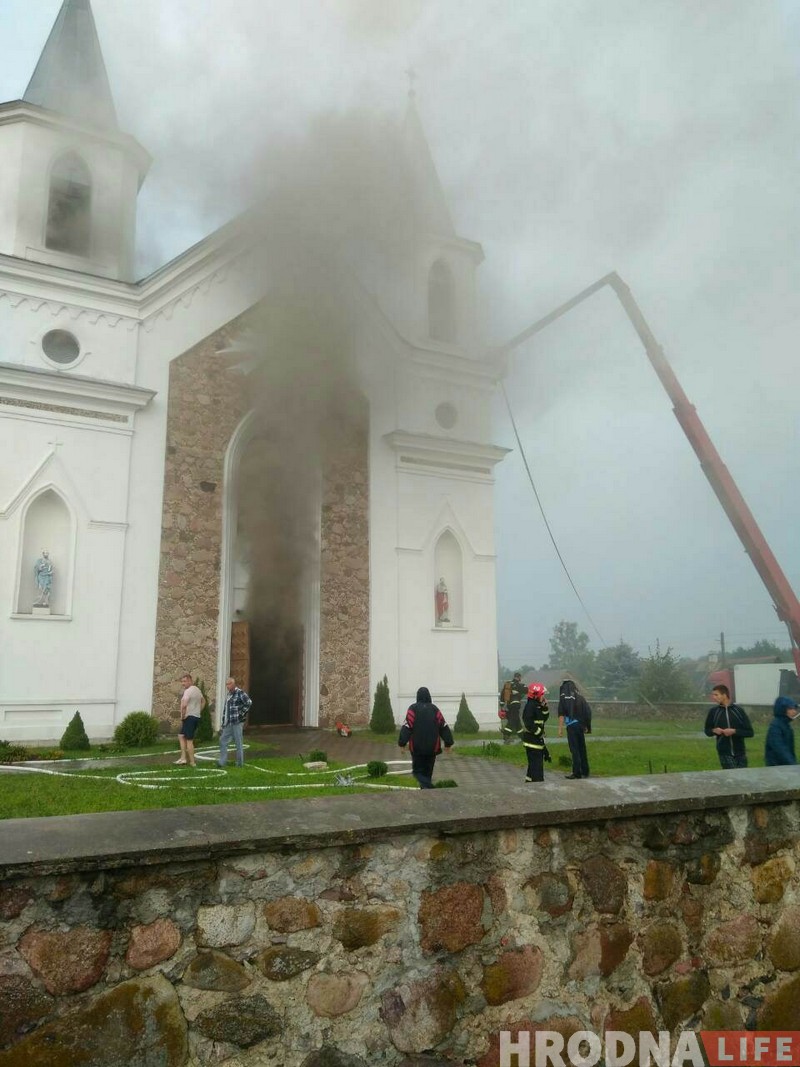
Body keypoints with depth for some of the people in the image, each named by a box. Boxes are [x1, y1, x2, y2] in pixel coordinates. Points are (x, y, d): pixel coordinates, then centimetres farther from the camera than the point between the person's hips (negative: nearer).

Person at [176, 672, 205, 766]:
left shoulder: (188, 691, -15)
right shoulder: (197, 690, 15)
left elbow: (184, 705, -28)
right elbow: (203, 701, 29)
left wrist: (182, 717, -15)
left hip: (189, 717, -10)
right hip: (197, 717, 10)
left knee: (189, 740, -3)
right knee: (181, 735, 16)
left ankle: (192, 762, 1)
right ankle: (184, 758, 10)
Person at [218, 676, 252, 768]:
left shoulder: (240, 693, -10)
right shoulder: (228, 695, 16)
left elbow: (249, 703, -20)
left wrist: (242, 714, -15)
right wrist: (222, 724, 19)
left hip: (237, 723, -8)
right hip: (228, 724, 8)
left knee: (239, 743, 0)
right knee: (223, 741, 6)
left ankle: (240, 763, 9)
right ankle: (222, 762, 12)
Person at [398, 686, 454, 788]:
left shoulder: (413, 709, -5)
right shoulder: (434, 709, 3)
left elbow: (406, 727, -12)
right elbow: (444, 727, 2)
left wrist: (402, 743, -9)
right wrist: (448, 743, 6)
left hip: (417, 747, -2)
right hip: (432, 748, 2)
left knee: (418, 770, 6)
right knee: (428, 771, 15)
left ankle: (426, 786, -20)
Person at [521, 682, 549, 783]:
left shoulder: (537, 705, 14)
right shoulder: (530, 706, -18)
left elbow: (544, 719, 18)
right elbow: (529, 723, -25)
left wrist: (545, 707, 5)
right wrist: (539, 732, -18)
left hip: (537, 739, 10)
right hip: (532, 739, -10)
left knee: (533, 763, 18)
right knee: (537, 763, -9)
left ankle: (529, 780, 26)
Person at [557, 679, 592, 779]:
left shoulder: (563, 698, -5)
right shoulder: (581, 698, 9)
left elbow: (561, 715, -9)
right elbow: (588, 712, 7)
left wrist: (560, 728, -6)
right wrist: (586, 726, 14)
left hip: (571, 726, -5)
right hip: (580, 726, 5)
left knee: (574, 749, -2)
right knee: (582, 749, 14)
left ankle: (577, 773, -3)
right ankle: (585, 771, 21)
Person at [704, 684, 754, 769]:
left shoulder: (738, 710, -3)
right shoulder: (713, 711, 0)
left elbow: (750, 732, -3)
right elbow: (707, 730, 12)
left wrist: (734, 731, -17)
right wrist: (714, 731, -10)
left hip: (740, 754, 1)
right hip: (725, 754, -1)